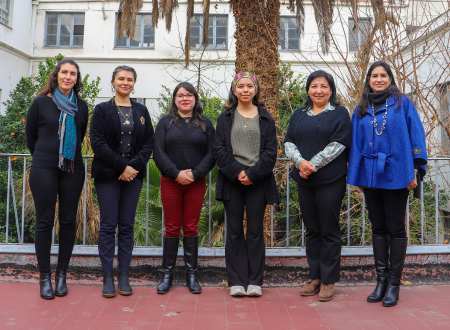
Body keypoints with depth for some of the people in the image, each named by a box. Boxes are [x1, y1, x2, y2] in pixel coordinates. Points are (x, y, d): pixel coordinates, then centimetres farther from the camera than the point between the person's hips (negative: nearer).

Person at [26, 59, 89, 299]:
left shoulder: (81, 107, 6)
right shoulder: (41, 103, 1)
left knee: (68, 221, 5)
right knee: (44, 221, 1)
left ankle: (61, 274, 17)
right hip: (43, 169, -2)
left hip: (73, 170, 2)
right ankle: (44, 277, 12)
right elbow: (30, 135, 10)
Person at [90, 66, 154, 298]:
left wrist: (134, 165, -11)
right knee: (108, 225, 0)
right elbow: (98, 143, -6)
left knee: (127, 226, 5)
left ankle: (124, 276, 12)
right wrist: (122, 166, -13)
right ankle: (107, 277, 8)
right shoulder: (102, 110, 4)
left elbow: (148, 143, 6)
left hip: (133, 174, 2)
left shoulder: (141, 111, 12)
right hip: (107, 174, -2)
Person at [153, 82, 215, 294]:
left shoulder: (205, 124, 9)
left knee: (191, 228, 6)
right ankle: (167, 273, 14)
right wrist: (176, 173, -13)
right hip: (170, 182, 0)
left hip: (196, 184, 1)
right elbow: (158, 152, -1)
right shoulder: (165, 123, 8)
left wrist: (195, 174, -11)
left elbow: (211, 154, 2)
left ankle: (192, 274, 15)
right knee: (172, 228, 3)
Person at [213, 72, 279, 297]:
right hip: (232, 181, 1)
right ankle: (236, 281, 15)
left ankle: (255, 281, 15)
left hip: (258, 181, 0)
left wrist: (253, 174, -11)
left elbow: (270, 151, 1)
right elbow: (219, 150, 1)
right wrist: (237, 172, -12)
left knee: (255, 231, 5)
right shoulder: (225, 117, 9)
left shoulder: (265, 118, 8)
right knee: (234, 231, 5)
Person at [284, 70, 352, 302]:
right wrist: (300, 162, -12)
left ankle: (328, 281, 11)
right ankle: (315, 277, 21)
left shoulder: (339, 114, 3)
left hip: (330, 180, -4)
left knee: (329, 231, 1)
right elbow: (289, 142, 8)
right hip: (305, 181, 4)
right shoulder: (299, 115, 16)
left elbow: (338, 144, -9)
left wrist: (313, 165, -15)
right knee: (312, 230, 10)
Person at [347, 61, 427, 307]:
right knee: (378, 228, 10)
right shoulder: (361, 109, 11)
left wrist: (416, 169, -8)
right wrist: (356, 176, 8)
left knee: (396, 229, 2)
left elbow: (415, 135, -2)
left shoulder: (402, 103, 1)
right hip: (370, 176, 4)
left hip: (395, 174, -4)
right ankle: (381, 280, 19)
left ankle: (394, 283, 12)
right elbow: (356, 143, 12)